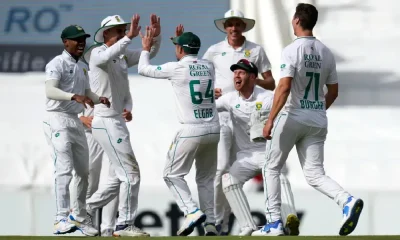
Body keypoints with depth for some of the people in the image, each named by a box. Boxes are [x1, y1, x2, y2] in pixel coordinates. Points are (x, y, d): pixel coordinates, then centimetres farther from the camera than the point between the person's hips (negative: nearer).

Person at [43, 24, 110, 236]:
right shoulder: (57, 64, -10)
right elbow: (50, 91, -25)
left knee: (83, 171, 13)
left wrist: (99, 99, -3)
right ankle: (61, 220, -23)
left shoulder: (82, 67, 17)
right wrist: (74, 96, -41)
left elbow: (86, 92, 20)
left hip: (76, 122, 9)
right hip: (58, 121, -9)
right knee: (64, 169, -18)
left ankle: (79, 216, 25)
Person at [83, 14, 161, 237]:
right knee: (131, 172, -11)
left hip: (118, 121, 9)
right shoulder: (97, 54, -11)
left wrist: (156, 35, -7)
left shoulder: (124, 56, 14)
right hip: (106, 121, -9)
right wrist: (129, 38, -44)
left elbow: (150, 53, 13)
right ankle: (125, 225, -7)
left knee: (123, 175, 14)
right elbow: (108, 55, -34)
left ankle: (85, 210, 21)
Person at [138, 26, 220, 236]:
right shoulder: (208, 67, 8)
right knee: (206, 178, 15)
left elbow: (143, 69, 4)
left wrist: (146, 48, 20)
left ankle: (192, 211, -13)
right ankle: (210, 224, 9)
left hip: (191, 130, -6)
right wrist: (182, 41, 34)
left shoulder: (176, 68, -8)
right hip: (213, 130, 6)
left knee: (172, 174, 6)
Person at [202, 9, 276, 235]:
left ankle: (224, 223, 13)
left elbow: (271, 84, 5)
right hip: (220, 114, -1)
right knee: (221, 167, -14)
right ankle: (215, 219, -7)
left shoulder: (256, 51, 4)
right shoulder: (214, 51, 4)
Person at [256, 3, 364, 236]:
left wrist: (270, 120, -19)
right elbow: (333, 92, 13)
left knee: (272, 168, 11)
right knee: (315, 174, 5)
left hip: (292, 118, -5)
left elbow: (284, 87, -21)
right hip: (318, 121, 5)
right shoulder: (326, 53, 8)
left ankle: (274, 223, 7)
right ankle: (347, 200, -23)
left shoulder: (292, 51, -12)